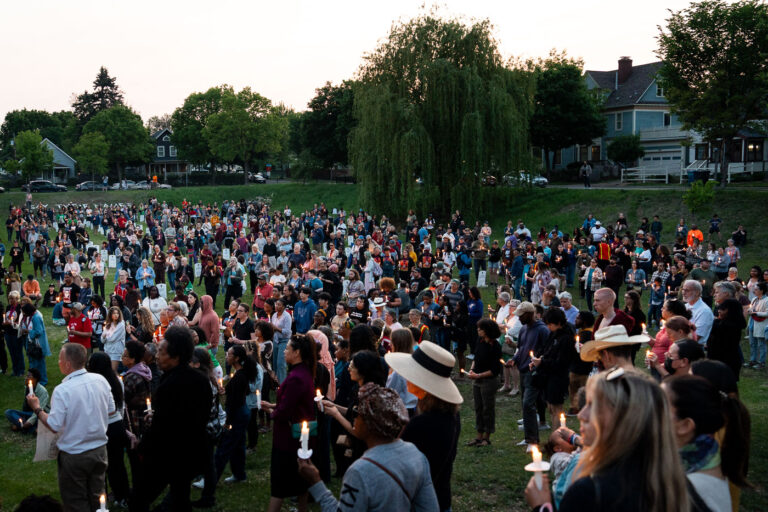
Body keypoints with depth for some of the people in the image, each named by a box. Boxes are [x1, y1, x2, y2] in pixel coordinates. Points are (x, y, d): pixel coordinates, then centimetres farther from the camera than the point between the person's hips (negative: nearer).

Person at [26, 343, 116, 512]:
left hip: (74, 456, -5)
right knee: (96, 497, 21)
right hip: (99, 449, 5)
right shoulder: (100, 380, -7)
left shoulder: (62, 390, -22)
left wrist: (37, 409, -5)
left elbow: (54, 426, -19)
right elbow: (111, 410, 3)